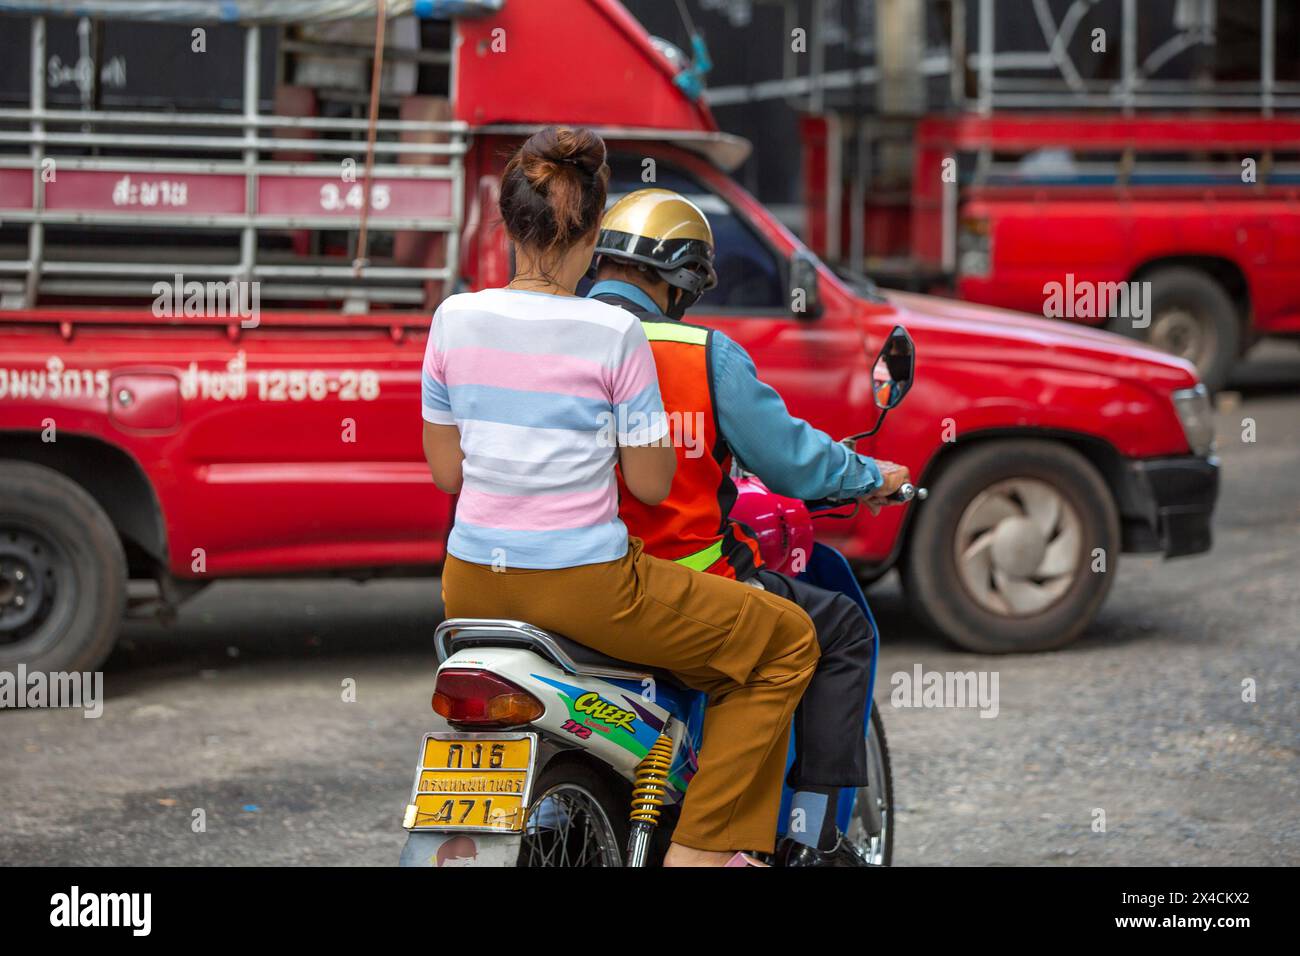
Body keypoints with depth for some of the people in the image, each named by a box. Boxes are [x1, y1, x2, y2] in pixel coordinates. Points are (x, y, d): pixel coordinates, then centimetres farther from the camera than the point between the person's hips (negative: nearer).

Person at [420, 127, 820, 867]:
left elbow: (446, 471, 6)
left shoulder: (455, 320, -2)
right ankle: (701, 846, 3)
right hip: (584, 581, -5)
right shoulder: (615, 335, -13)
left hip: (473, 583, 5)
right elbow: (651, 485, -7)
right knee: (787, 641, 9)